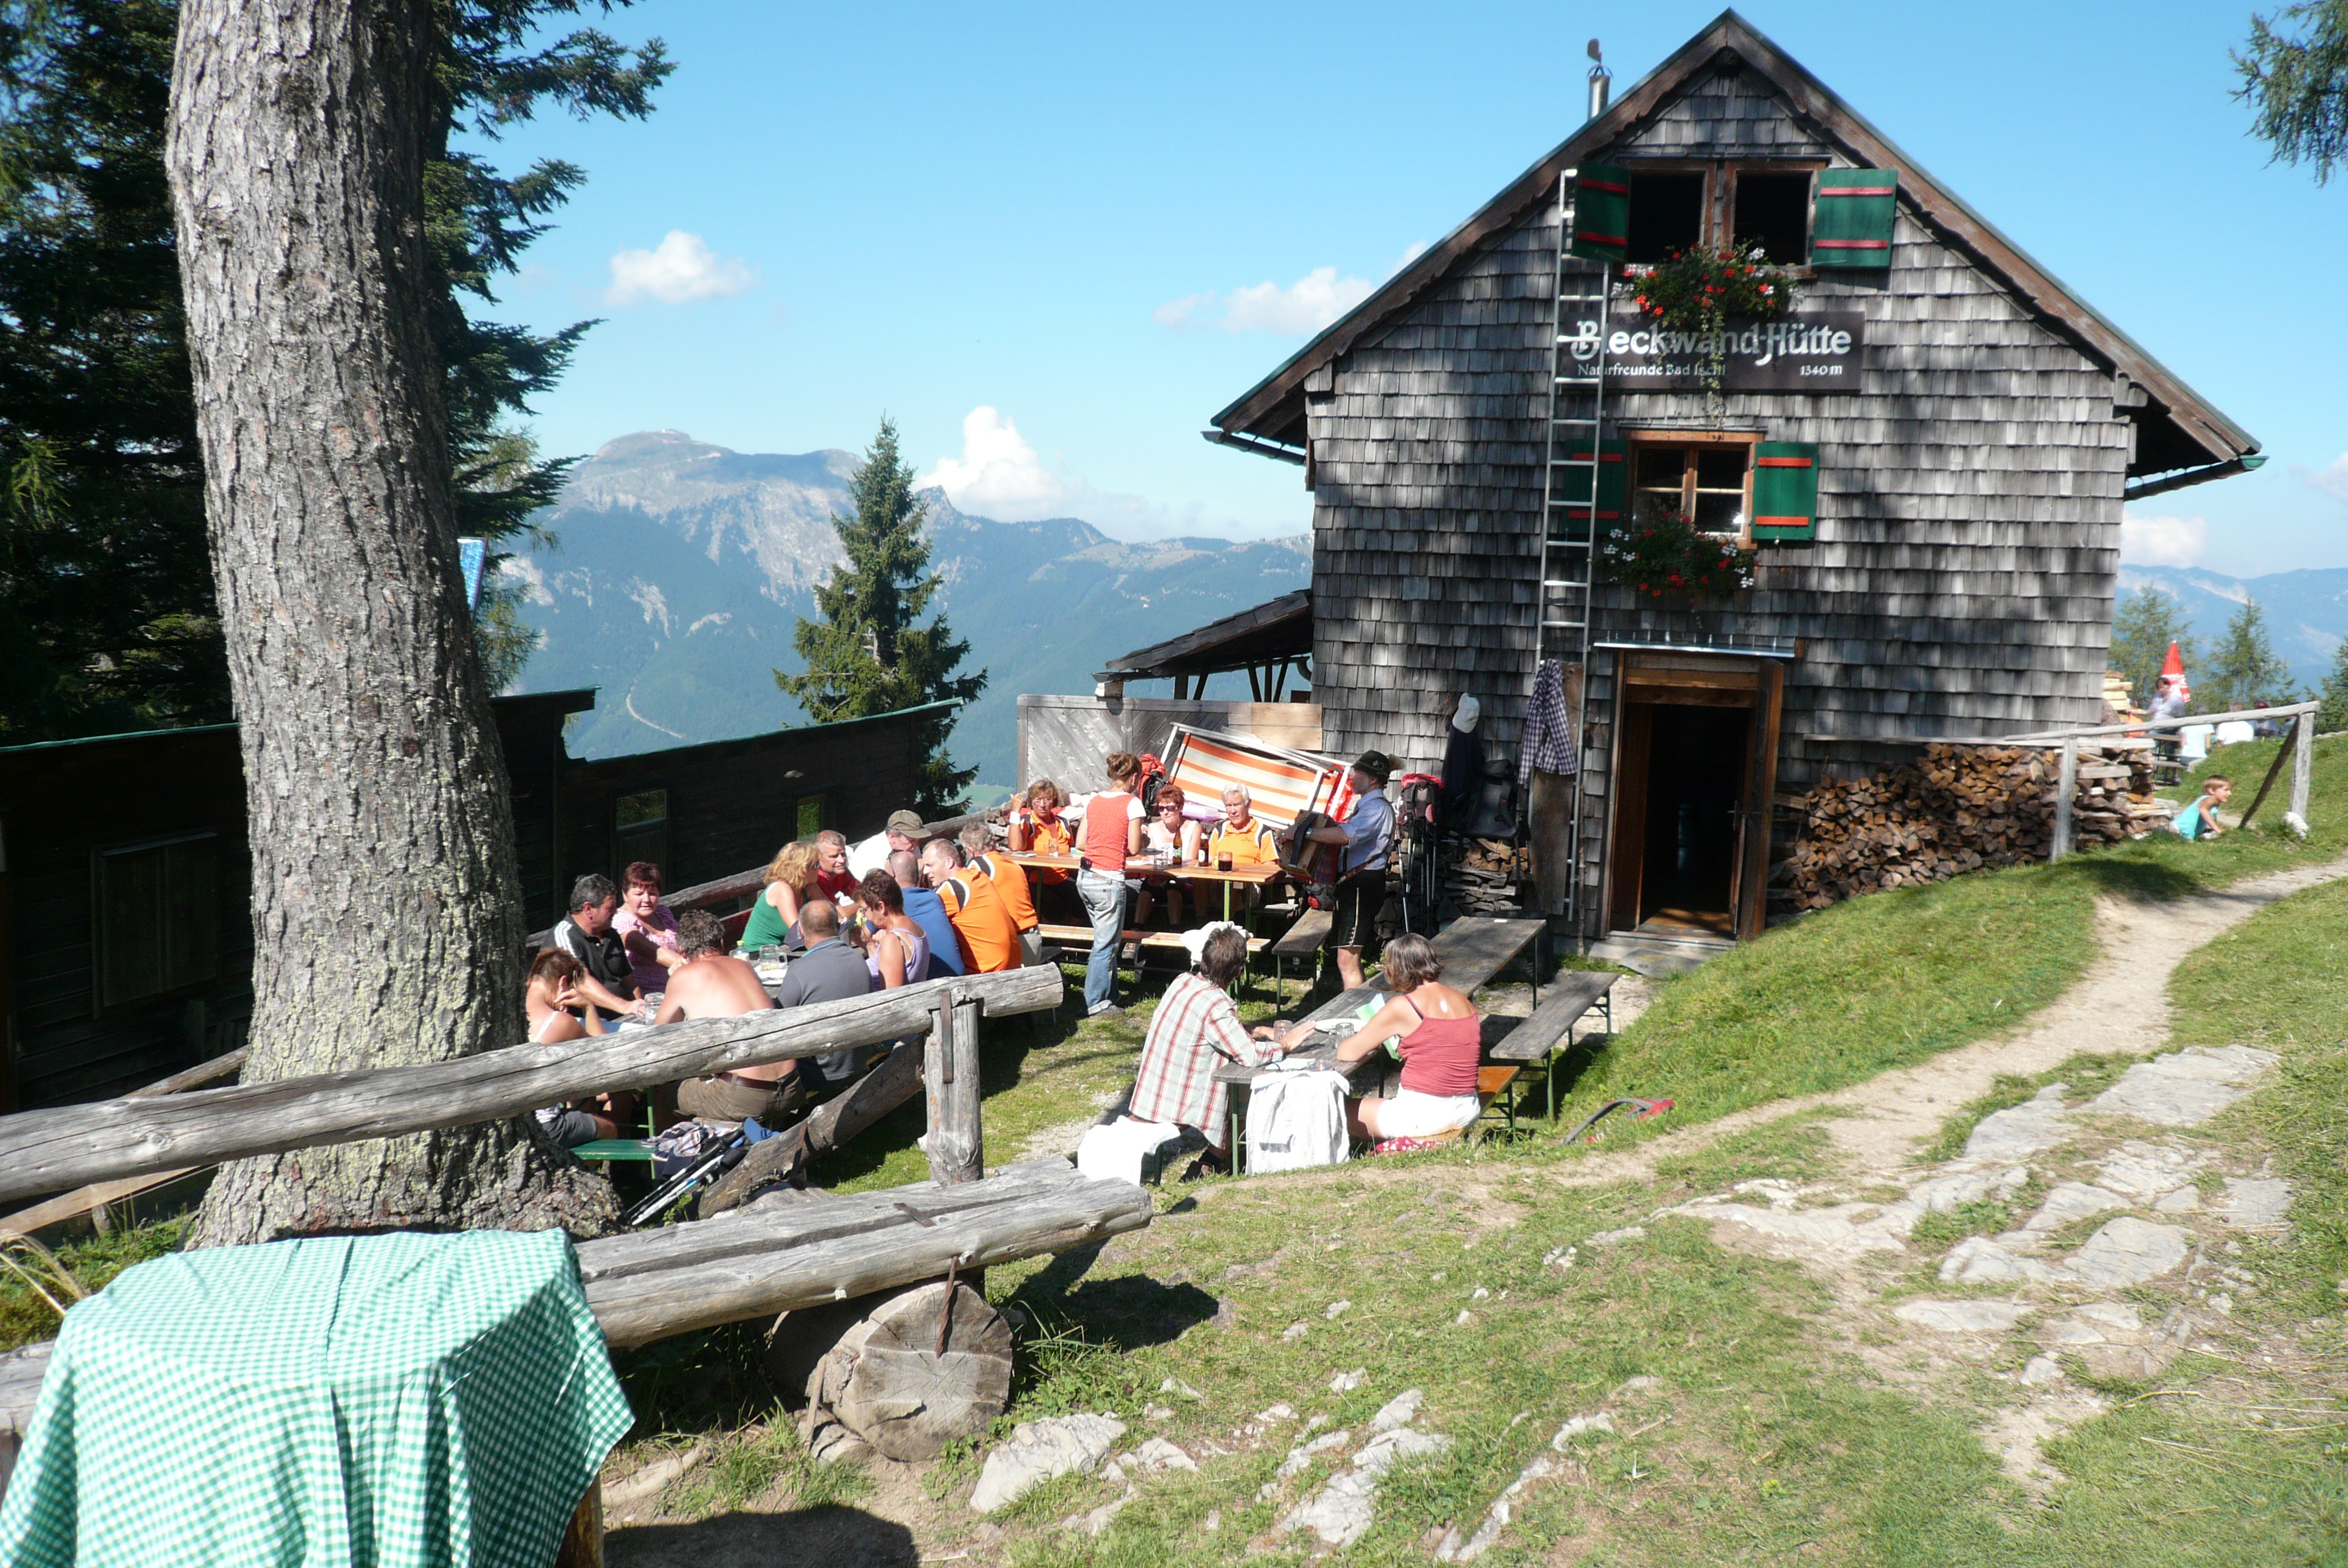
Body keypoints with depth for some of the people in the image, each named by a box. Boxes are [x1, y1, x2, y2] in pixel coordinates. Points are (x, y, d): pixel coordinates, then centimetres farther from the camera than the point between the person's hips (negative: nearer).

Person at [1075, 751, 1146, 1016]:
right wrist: (1143, 839, 12)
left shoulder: (1093, 801, 9)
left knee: (1107, 938, 19)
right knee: (1105, 944, 2)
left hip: (1085, 877, 7)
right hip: (1109, 880, -7)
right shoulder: (1132, 803, -8)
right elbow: (1134, 848, -9)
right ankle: (1095, 1003, 6)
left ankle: (1109, 995, 24)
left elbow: (1082, 842, 10)